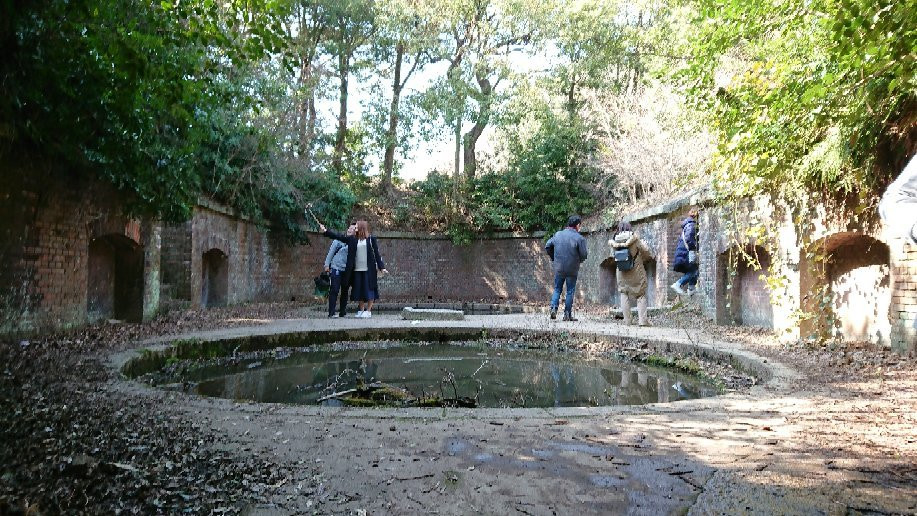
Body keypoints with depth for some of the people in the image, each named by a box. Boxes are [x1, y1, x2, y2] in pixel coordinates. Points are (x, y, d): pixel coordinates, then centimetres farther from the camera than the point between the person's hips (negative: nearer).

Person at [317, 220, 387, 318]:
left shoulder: (371, 239, 1)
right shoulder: (352, 239, 8)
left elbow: (377, 254, 0)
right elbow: (338, 236, 4)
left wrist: (381, 267, -4)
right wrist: (325, 231, -4)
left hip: (369, 270, -4)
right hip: (357, 270, 4)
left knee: (369, 290, -2)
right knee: (359, 290, 8)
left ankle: (368, 311, 8)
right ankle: (361, 310, 20)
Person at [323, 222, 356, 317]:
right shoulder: (339, 239, 1)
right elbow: (331, 252, 5)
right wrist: (327, 264, 2)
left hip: (347, 270, 2)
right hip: (336, 268, -2)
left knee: (345, 291, 8)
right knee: (334, 290, -4)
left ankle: (342, 312, 16)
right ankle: (331, 312, -2)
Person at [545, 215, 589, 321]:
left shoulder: (558, 234, 2)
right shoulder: (579, 238, -11)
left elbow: (547, 246, 7)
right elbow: (584, 255, -11)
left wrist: (554, 258, 18)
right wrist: (579, 260, 11)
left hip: (559, 268, 3)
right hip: (572, 269, -3)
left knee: (557, 289, 15)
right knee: (570, 291, 7)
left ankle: (553, 309, -1)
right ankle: (567, 314, 9)